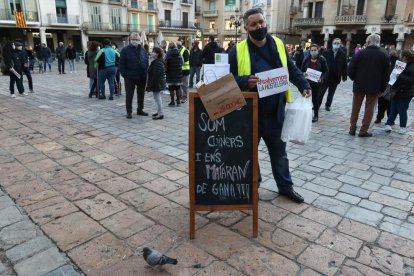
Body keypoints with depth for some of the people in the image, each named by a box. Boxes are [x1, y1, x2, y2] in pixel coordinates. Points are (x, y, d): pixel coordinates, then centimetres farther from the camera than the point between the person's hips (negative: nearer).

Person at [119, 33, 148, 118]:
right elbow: (121, 64, -6)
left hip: (142, 77, 4)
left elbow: (147, 62, 12)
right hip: (130, 77, -4)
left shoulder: (142, 50, 9)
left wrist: (145, 73, 2)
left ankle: (140, 110, 28)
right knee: (129, 95, 3)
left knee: (141, 94, 13)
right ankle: (129, 112, 13)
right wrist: (124, 75, -13)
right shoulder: (125, 50, -4)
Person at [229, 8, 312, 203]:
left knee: (279, 151, 16)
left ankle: (285, 187, 33)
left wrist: (303, 85, -2)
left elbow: (292, 69, 13)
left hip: (275, 112, 3)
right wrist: (245, 81, -24)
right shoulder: (237, 51, -6)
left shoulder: (278, 45, 6)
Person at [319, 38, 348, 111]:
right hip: (325, 76, -1)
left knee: (331, 93, 12)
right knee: (321, 91, 7)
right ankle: (318, 104, 19)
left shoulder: (342, 54, 0)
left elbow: (345, 66, 1)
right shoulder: (326, 52, -3)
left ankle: (328, 105, 24)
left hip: (336, 78, 1)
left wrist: (344, 76, -1)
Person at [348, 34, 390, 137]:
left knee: (355, 108, 13)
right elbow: (386, 75, -1)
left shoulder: (360, 54, -7)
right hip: (374, 87, 0)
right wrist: (382, 89, 9)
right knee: (369, 109, 7)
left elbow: (350, 71, -8)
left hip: (359, 86, 0)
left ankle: (352, 128, 17)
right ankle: (363, 131, 9)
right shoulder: (384, 56, -3)